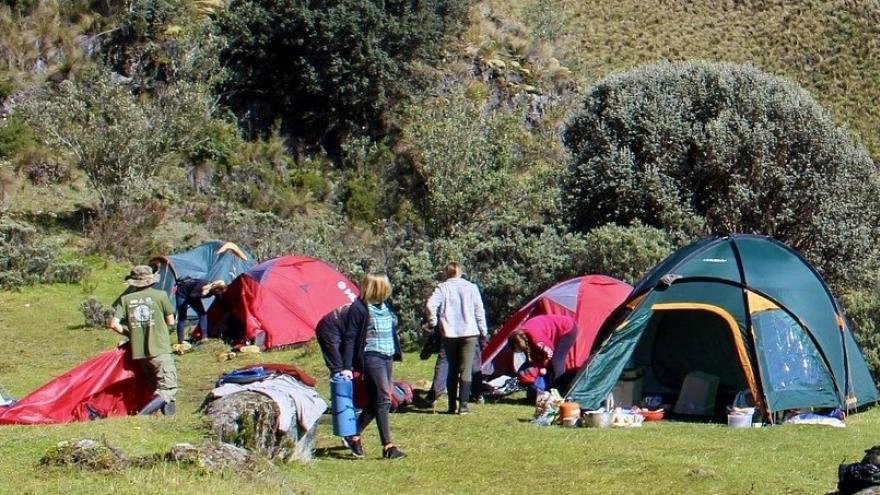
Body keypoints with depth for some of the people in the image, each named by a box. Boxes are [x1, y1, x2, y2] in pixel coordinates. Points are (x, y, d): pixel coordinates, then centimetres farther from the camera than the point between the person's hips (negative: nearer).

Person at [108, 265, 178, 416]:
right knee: (168, 389, -8)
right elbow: (171, 322, 4)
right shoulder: (160, 296, -3)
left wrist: (128, 334, 14)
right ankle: (144, 414, -30)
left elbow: (113, 324, -3)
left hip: (139, 353, 5)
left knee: (158, 386, 18)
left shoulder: (126, 299, 3)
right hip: (160, 351, -5)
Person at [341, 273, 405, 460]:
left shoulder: (384, 306, 14)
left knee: (376, 400, 10)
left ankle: (354, 436, 24)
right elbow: (350, 338, -10)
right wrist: (347, 367, -14)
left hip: (386, 357, 8)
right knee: (384, 398, -11)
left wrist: (395, 352, 21)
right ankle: (388, 446, -9)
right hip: (371, 357, -8)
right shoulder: (359, 308, -10)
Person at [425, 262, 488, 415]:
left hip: (449, 334, 1)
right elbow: (479, 311, 4)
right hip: (469, 333, -1)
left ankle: (452, 406, 10)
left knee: (452, 369, 11)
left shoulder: (443, 288, -1)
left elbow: (430, 305, -14)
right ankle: (463, 405, -8)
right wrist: (483, 331, 13)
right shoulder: (471, 287, 3)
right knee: (466, 370, -1)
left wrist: (433, 322, 2)